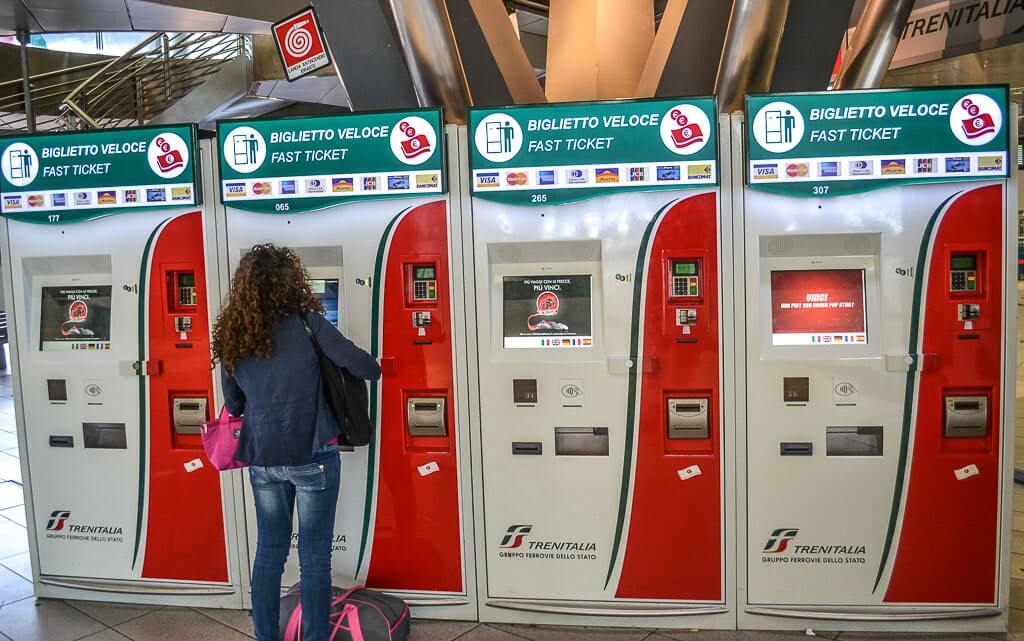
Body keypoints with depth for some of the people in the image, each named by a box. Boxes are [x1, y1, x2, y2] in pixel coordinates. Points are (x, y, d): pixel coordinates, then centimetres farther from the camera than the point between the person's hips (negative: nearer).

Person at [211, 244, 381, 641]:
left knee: (269, 552, 18)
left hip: (261, 459, 5)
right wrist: (371, 369, 11)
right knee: (313, 557, 7)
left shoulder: (231, 338, 2)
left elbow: (234, 405, 12)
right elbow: (367, 368, -11)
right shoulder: (306, 324, -12)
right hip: (311, 457, -4)